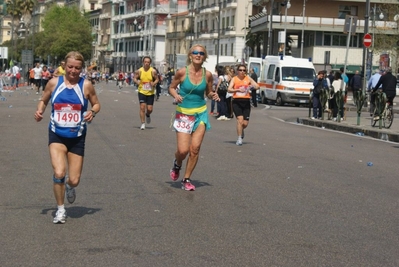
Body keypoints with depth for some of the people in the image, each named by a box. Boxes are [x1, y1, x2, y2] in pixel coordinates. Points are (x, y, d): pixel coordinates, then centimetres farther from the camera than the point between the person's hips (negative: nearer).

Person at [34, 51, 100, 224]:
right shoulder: (54, 83, -3)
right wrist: (40, 111, -8)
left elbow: (96, 104, 7)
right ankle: (60, 210, 4)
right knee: (59, 173, -20)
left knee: (74, 180, 1)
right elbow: (43, 100, 12)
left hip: (77, 138, 1)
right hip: (56, 135, 0)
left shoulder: (86, 86, -5)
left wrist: (92, 112, -15)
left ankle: (69, 187, 43)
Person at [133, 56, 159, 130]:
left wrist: (154, 83, -18)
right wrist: (136, 81, -17)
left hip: (150, 93, 0)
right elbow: (134, 78, 5)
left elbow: (157, 79, 3)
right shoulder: (139, 71, -4)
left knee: (149, 109, 0)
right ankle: (143, 123, 0)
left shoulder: (153, 71, -7)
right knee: (142, 107, -10)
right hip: (142, 92, 0)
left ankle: (147, 115, 38)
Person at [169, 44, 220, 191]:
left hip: (201, 113, 2)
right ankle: (177, 165, 29)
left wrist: (213, 96, -9)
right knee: (183, 150, -8)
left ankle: (187, 179, 11)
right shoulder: (182, 72, -9)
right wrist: (176, 95, -18)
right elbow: (171, 88, 2)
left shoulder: (207, 74, -1)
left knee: (195, 148, -5)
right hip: (183, 114, -2)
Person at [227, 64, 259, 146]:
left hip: (246, 102, 2)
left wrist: (252, 86, -21)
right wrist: (238, 90, -24)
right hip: (237, 102, -2)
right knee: (240, 119, -18)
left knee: (245, 123, 0)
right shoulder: (234, 79, 3)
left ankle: (241, 131, 36)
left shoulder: (248, 78, 7)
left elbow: (257, 87, 1)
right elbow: (229, 89, -9)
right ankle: (239, 138, -7)